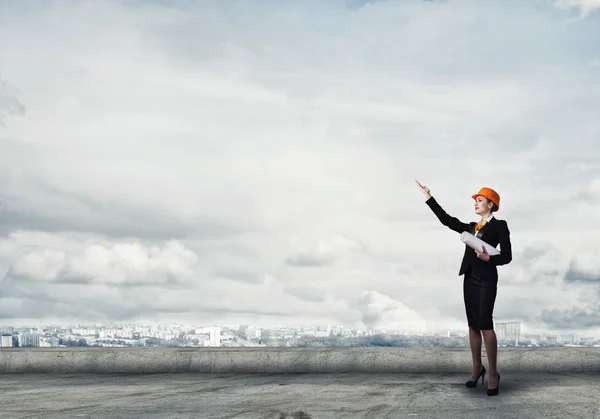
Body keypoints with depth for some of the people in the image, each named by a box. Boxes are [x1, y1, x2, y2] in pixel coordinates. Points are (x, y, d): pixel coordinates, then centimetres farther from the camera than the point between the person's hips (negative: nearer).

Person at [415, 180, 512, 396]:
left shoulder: (499, 226, -2)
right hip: (470, 279, 7)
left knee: (485, 324, -13)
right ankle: (477, 367, 17)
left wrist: (488, 258, -23)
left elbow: (507, 256, -6)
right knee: (473, 325, 8)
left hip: (486, 280, -6)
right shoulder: (471, 227, 15)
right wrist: (429, 198, 15)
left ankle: (493, 373, -7)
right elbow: (447, 220, 16)